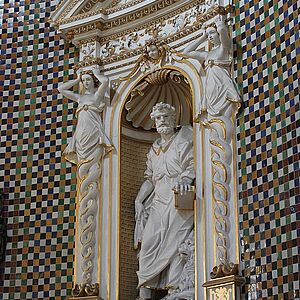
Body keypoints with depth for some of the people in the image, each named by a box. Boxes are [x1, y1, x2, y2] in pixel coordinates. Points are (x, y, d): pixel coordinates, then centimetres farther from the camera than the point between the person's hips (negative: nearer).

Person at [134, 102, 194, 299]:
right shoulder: (155, 149, 25)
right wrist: (139, 200, 11)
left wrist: (185, 179, -28)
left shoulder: (183, 140, 7)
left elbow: (192, 165, -7)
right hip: (158, 203, 6)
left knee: (175, 244, -18)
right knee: (148, 244, -9)